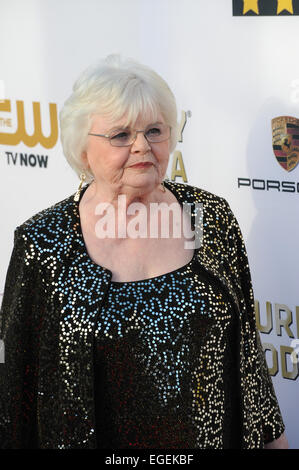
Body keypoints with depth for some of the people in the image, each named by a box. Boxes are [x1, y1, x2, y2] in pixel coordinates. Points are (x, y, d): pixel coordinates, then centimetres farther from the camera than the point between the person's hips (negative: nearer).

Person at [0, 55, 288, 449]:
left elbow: (245, 343, 3)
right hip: (107, 441, -2)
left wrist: (271, 434, 6)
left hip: (216, 434, 2)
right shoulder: (42, 243, -13)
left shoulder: (212, 216, -5)